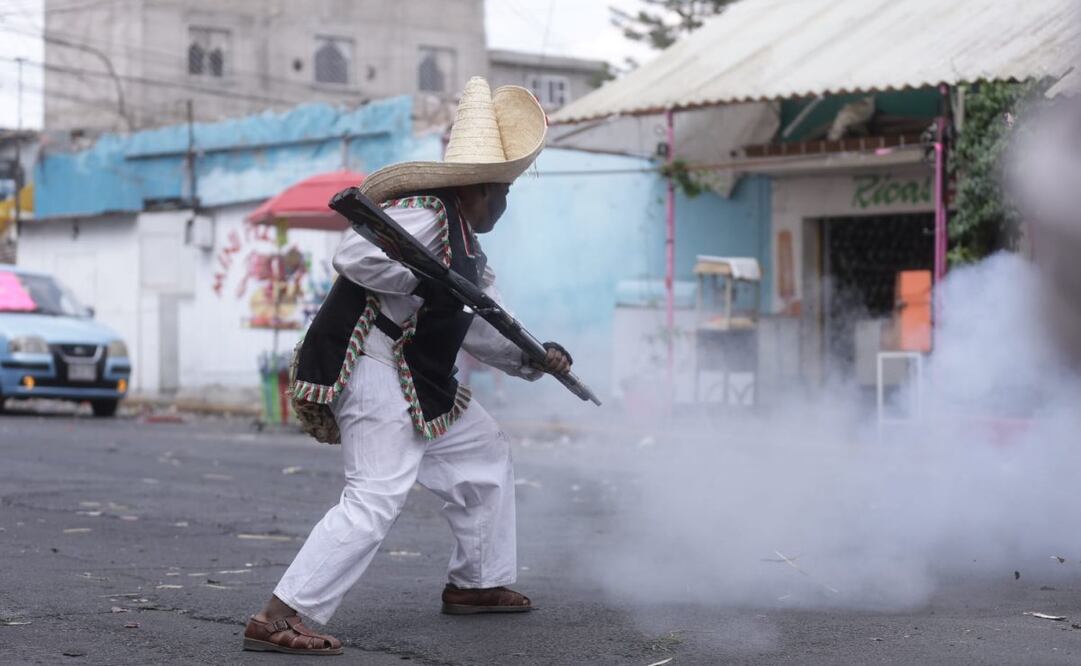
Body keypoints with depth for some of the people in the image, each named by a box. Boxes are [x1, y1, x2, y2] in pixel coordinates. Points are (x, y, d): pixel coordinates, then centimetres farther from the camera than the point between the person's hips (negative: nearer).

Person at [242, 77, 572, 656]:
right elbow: (355, 257, -29)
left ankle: (476, 584, 35)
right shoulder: (424, 216, -15)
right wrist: (427, 281, -22)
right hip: (372, 364, -11)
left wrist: (532, 358, 12)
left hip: (420, 380, 11)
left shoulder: (465, 245, 18)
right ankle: (277, 619, -22)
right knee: (377, 496, -20)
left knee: (484, 452, 22)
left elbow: (477, 325, 22)